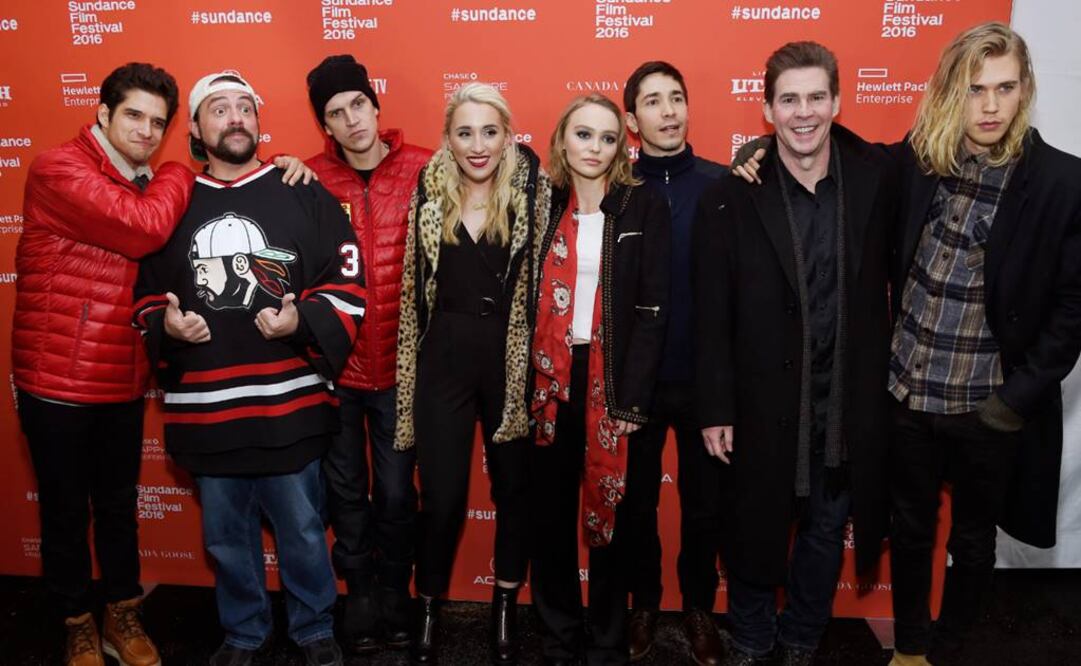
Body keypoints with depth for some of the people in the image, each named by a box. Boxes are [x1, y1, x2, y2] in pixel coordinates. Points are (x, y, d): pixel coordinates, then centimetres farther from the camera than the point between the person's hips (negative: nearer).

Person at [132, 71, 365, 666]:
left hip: (290, 404, -2)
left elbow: (347, 284, 0)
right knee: (227, 536, 17)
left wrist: (303, 318, -17)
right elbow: (146, 292, 17)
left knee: (301, 530, 11)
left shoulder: (304, 195, 0)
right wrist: (163, 324, -4)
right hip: (205, 407, 3)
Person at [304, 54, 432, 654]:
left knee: (396, 490, 12)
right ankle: (360, 591, 38)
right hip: (333, 363, 1)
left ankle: (395, 592, 36)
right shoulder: (310, 179, -2)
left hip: (401, 363, -1)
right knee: (346, 489, 16)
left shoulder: (425, 171, -6)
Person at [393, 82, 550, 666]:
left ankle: (506, 606, 36)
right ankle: (428, 608, 30)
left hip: (512, 359, 0)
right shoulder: (429, 194, 2)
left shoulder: (533, 191, -3)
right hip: (445, 360, 0)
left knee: (514, 486, 14)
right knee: (442, 497, 4)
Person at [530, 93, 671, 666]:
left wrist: (632, 398, -12)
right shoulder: (545, 205, 7)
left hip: (612, 380, -2)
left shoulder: (645, 206, -1)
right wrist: (529, 382, -3)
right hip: (551, 380, 3)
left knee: (608, 516, 7)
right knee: (549, 514, 9)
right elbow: (530, 300, 6)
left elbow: (652, 308, -6)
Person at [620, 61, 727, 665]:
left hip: (705, 376, 0)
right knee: (637, 501, 14)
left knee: (705, 502, 14)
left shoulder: (721, 185, -4)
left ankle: (700, 607, 36)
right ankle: (643, 605, 35)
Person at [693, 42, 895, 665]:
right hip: (765, 402, -2)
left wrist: (882, 379, -8)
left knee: (827, 531, 19)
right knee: (756, 532, 14)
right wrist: (716, 409, -7)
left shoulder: (877, 179, -4)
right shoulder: (732, 198, -9)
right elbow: (712, 316, -8)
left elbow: (887, 279, 0)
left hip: (848, 403, 2)